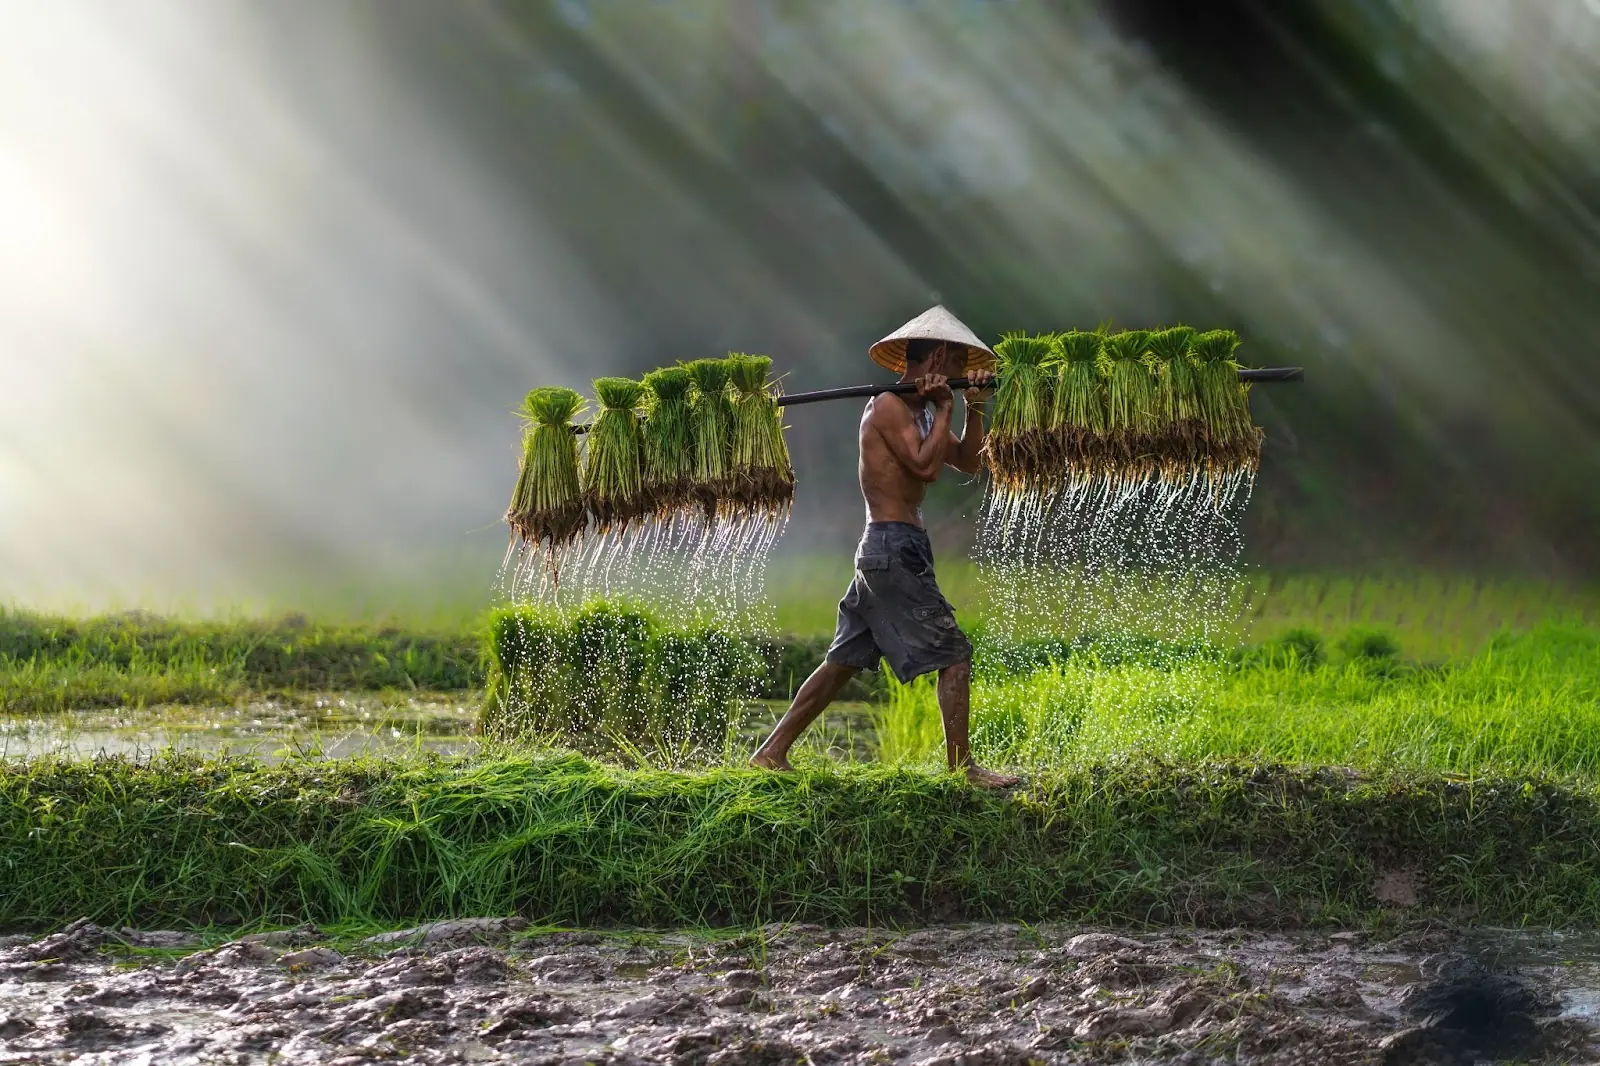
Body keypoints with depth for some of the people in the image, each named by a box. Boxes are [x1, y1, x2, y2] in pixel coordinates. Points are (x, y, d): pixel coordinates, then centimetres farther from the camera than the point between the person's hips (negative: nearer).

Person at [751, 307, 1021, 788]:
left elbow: (967, 462, 18)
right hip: (897, 548, -10)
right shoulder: (889, 406, -11)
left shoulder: (919, 410, 18)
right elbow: (925, 466, -21)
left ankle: (772, 752, 14)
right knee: (954, 656, -8)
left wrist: (974, 409, 6)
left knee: (844, 660, 12)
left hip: (880, 550, 10)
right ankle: (962, 766, -7)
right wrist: (943, 409, -10)